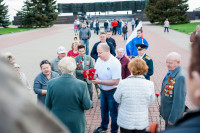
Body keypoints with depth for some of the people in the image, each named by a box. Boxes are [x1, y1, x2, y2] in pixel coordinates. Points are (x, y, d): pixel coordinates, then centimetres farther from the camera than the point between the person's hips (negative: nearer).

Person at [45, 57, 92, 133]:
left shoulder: (51, 83, -14)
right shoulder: (81, 85, -21)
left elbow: (48, 106, -4)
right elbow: (87, 106, -12)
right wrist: (90, 102, 10)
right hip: (76, 125, -2)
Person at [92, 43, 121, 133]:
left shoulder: (115, 63, -26)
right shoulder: (99, 60, -4)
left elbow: (115, 82, -29)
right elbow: (96, 73, 7)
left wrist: (99, 81, -30)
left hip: (112, 92, -7)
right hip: (103, 90, 7)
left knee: (113, 112, 9)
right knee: (103, 109, 24)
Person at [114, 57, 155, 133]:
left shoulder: (123, 83, -21)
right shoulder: (150, 85, -17)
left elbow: (117, 99, -4)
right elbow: (150, 102, -2)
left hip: (125, 122, -1)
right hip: (142, 122, 1)